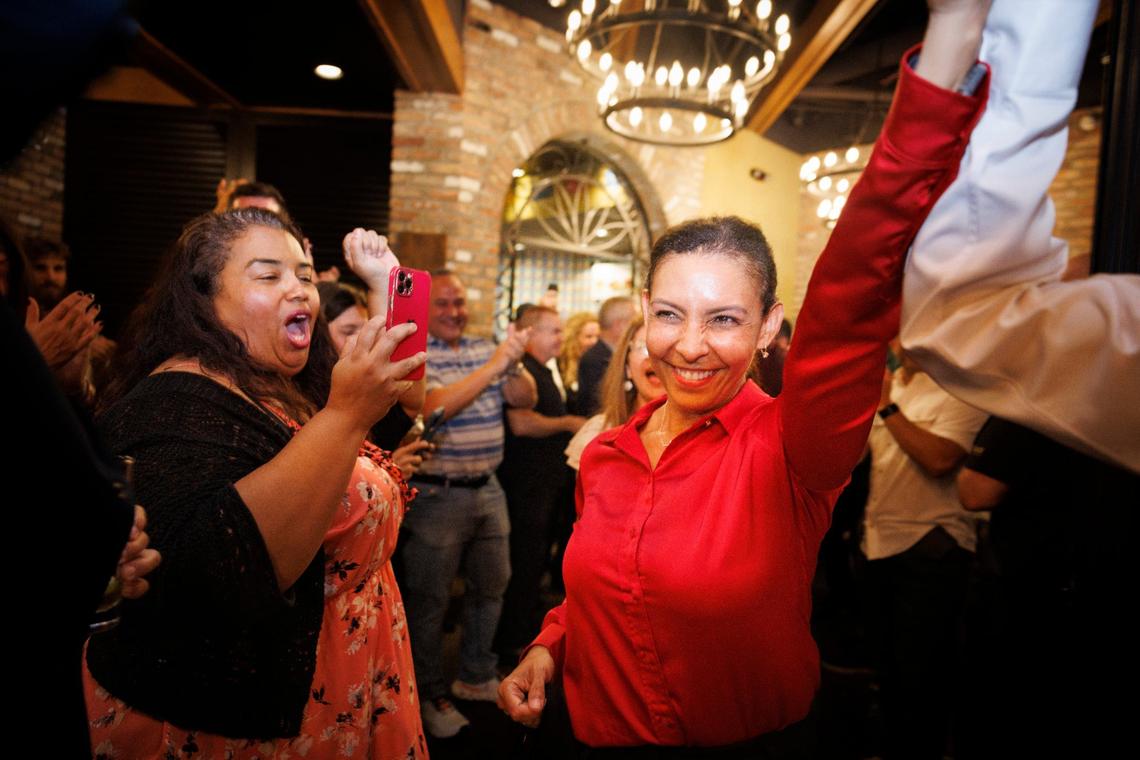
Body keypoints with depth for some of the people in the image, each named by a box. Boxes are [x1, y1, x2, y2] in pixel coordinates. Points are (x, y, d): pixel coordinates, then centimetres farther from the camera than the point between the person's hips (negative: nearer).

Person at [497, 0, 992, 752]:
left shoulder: (790, 452, -22)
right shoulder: (604, 456, -9)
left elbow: (858, 293, -39)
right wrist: (547, 646, -9)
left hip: (755, 740, -3)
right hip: (602, 736, 3)